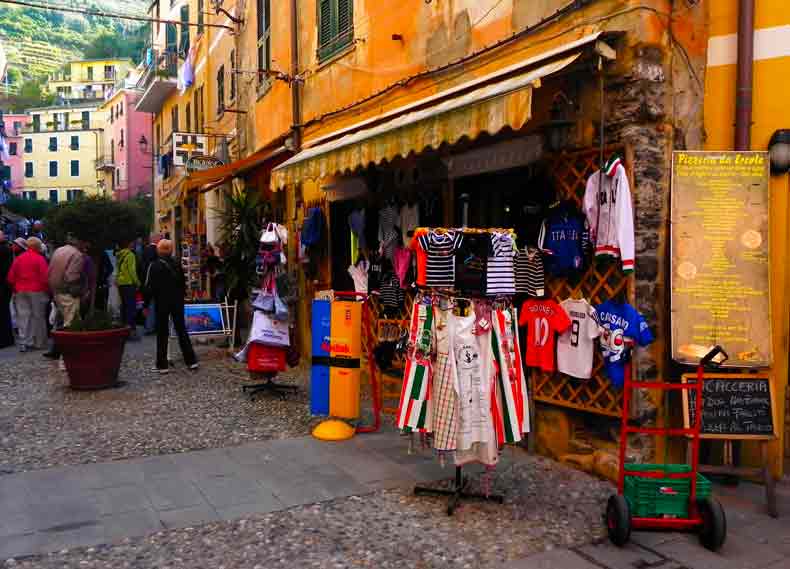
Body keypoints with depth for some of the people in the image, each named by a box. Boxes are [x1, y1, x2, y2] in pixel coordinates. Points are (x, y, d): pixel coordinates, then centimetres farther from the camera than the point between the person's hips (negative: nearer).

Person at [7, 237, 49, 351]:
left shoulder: (18, 258, 6)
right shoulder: (39, 258, -9)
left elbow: (10, 277, 6)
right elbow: (45, 277, -15)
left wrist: (15, 289, 16)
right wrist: (48, 290, -3)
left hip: (20, 291, 4)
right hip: (37, 291, -4)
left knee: (23, 316, 5)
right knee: (38, 316, 4)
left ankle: (24, 342, 1)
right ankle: (39, 343, 9)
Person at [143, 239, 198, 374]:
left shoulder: (154, 266, -11)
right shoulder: (177, 264, 3)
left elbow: (149, 287, -12)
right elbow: (183, 284, 10)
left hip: (161, 303, -4)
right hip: (178, 302, 4)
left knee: (162, 333, 2)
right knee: (181, 329, 11)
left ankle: (162, 365, 4)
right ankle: (191, 361, 11)